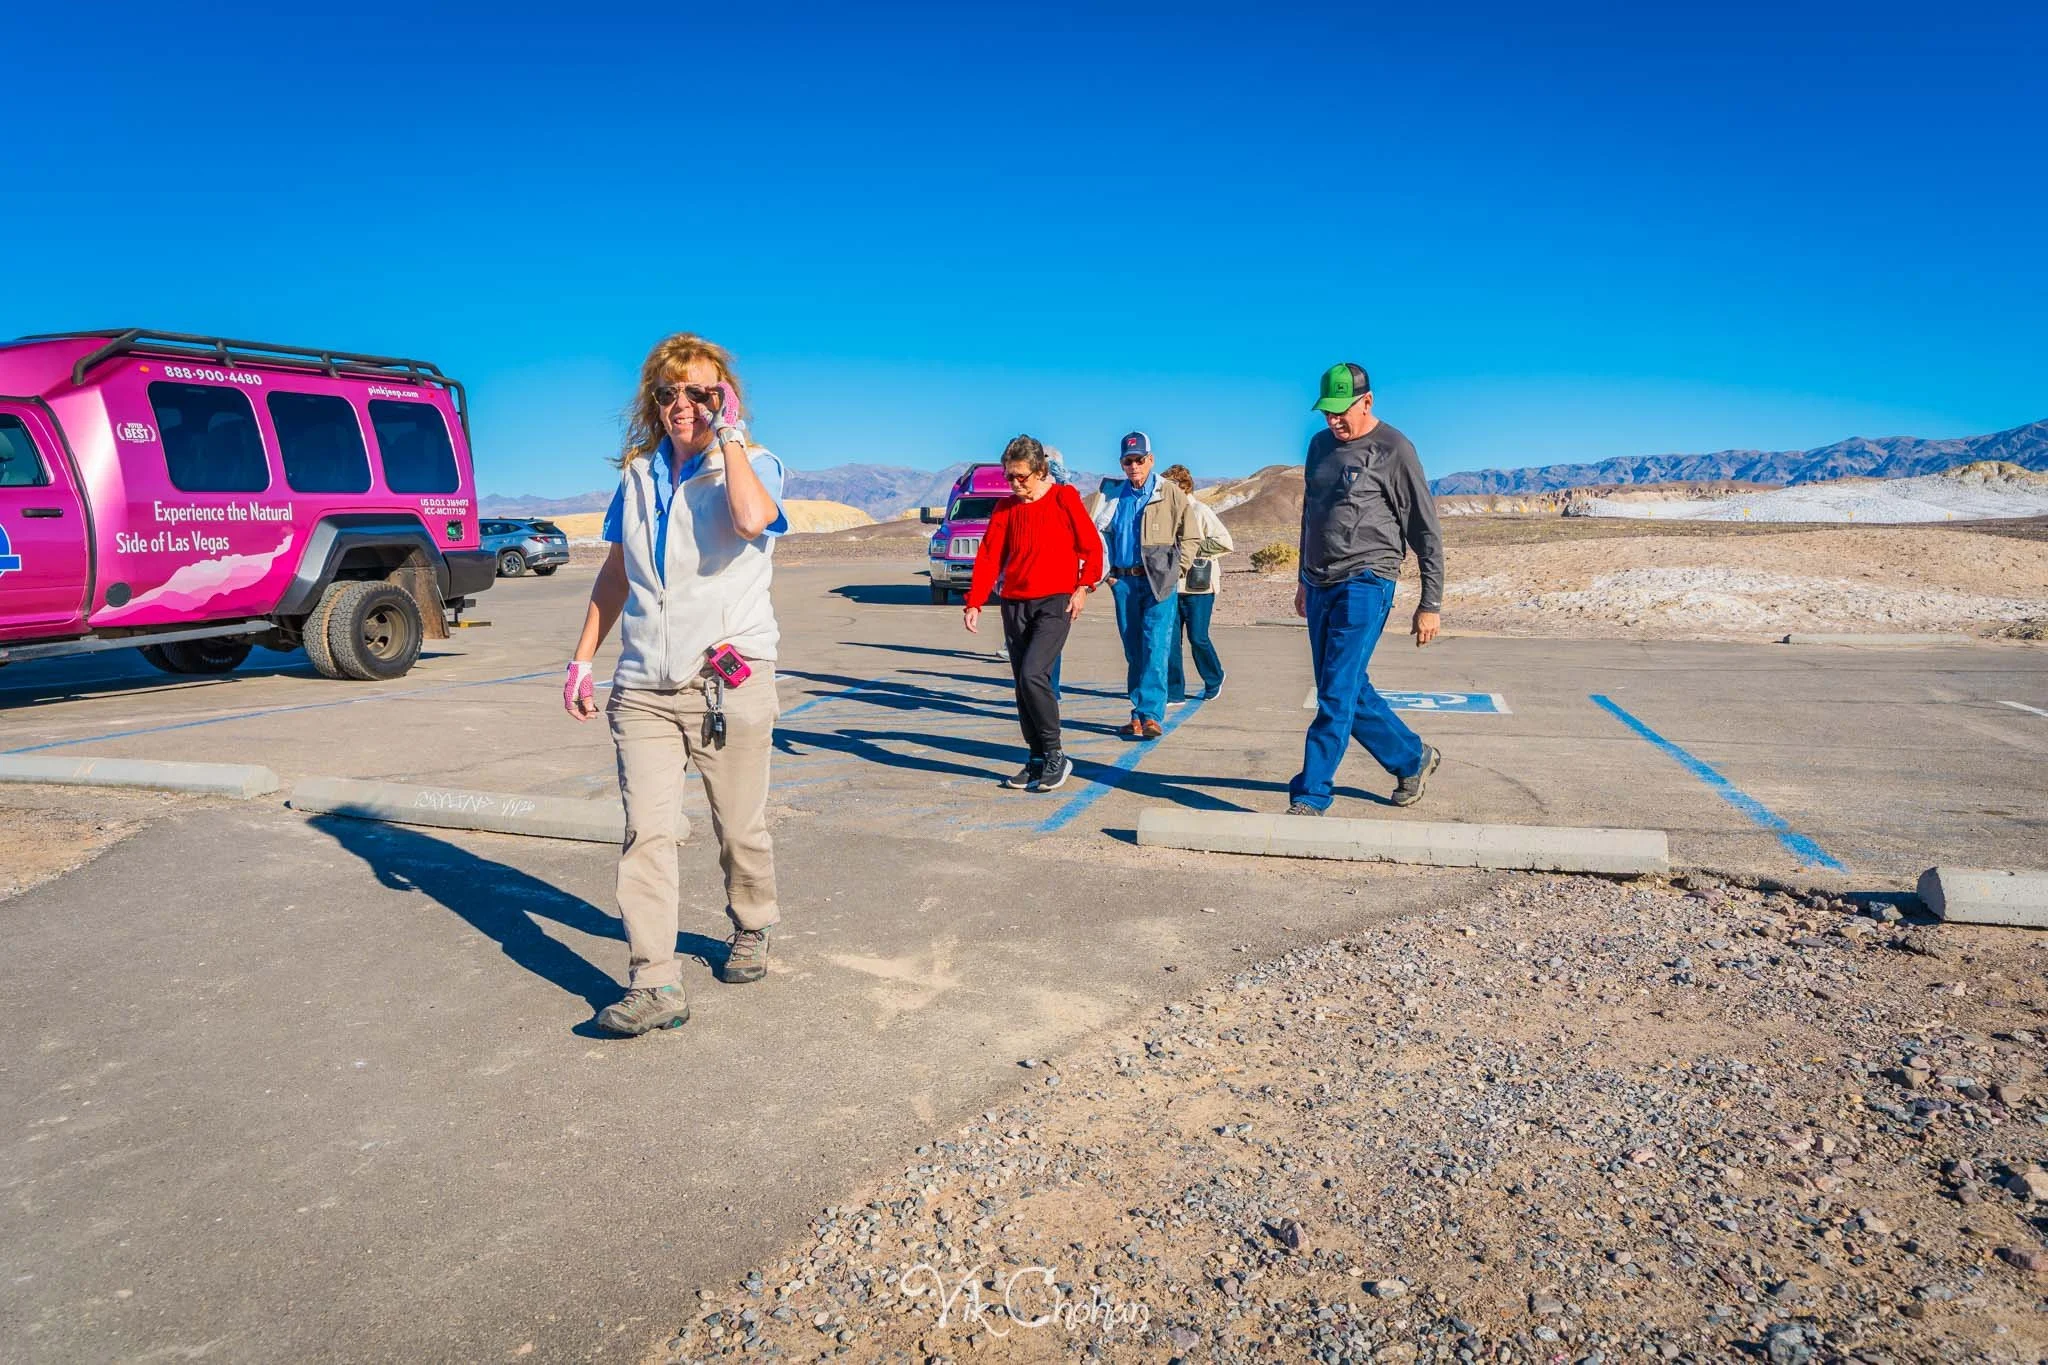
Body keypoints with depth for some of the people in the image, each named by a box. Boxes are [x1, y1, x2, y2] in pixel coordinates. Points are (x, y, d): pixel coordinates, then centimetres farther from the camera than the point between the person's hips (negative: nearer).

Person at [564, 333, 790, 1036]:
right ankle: (655, 985, -2)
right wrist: (582, 658, 17)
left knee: (740, 828, 8)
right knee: (646, 832, -5)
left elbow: (751, 520, -27)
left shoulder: (753, 464, -2)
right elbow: (615, 573, 21)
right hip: (643, 684, 4)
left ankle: (751, 930, 33)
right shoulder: (637, 474, 13)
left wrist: (726, 435, -16)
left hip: (729, 680, -3)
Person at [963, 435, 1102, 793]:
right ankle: (1037, 760, 17)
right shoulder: (1005, 508, 8)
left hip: (1055, 602, -5)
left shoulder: (1064, 497, -3)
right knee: (1023, 684, 6)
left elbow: (1091, 545, 2)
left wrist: (1083, 586, -6)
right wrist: (974, 603, -3)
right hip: (1015, 604, 5)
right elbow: (989, 556, 5)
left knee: (1033, 674, -19)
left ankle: (1056, 756, -6)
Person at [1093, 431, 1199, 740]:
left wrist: (1174, 571, -4)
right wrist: (1107, 571, 8)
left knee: (1155, 648, -12)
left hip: (1158, 582, -4)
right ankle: (1139, 715, 13)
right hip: (1124, 581, 4)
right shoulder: (1114, 495, 11)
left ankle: (1150, 714, -13)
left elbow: (1190, 537, 5)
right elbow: (1100, 532, 19)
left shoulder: (1171, 493, 1)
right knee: (1133, 652, 7)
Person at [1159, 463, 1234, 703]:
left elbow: (1226, 542, -14)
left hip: (1198, 587, -6)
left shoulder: (1201, 511, -7)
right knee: (1171, 639, 2)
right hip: (1172, 585, 6)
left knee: (1197, 637, -2)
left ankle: (1214, 679, 24)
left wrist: (1194, 547, -14)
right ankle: (1174, 692, 8)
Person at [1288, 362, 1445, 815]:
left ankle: (1309, 797, -7)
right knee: (1350, 692, 12)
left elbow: (1426, 532, -4)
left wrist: (1431, 604, -6)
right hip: (1320, 586, 7)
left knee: (1337, 696, -10)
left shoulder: (1393, 450, -6)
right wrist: (1304, 580, 26)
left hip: (1365, 585, -7)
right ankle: (1414, 758, 31)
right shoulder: (1321, 445, 14)